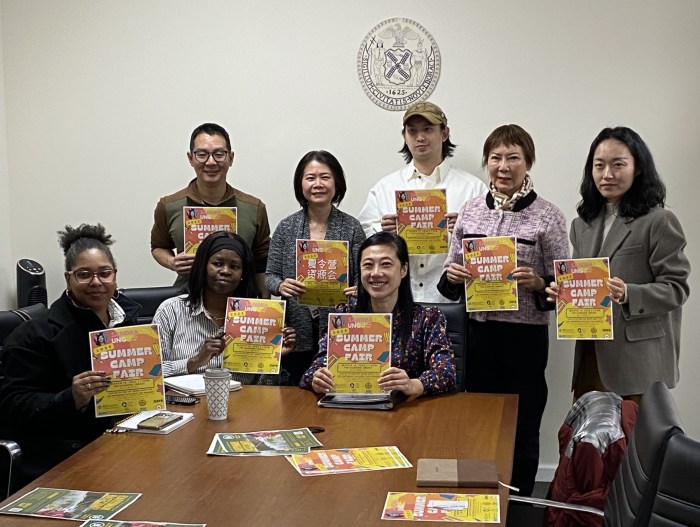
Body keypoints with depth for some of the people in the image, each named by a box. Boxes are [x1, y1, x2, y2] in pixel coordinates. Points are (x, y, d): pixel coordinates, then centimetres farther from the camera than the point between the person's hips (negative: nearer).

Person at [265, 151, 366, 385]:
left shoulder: (351, 227, 2)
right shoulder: (286, 227, 5)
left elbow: (361, 276, 2)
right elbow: (270, 276, 6)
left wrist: (357, 291, -18)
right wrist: (281, 286, -15)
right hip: (297, 334, 1)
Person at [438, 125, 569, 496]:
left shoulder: (548, 217, -4)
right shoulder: (470, 211, 7)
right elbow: (450, 278, 14)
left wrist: (537, 283, -21)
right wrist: (452, 275, -8)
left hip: (525, 335, -3)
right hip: (478, 331, 3)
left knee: (521, 430, 8)